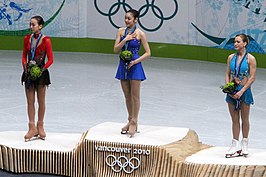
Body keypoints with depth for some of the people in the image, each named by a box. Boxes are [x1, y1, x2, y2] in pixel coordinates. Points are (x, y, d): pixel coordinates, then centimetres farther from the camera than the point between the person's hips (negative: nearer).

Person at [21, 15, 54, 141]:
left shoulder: (46, 41, -11)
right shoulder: (27, 39, 3)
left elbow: (50, 59, -9)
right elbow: (24, 56, 10)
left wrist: (42, 70, -18)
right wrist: (25, 67, -5)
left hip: (41, 73, -4)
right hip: (29, 73, 4)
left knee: (41, 101, 7)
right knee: (30, 101, 4)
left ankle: (40, 126, 19)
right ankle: (32, 127, 8)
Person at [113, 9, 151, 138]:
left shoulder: (140, 34, -9)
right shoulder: (121, 31, 4)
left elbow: (148, 53, -7)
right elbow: (116, 50, -1)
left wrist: (135, 61, -16)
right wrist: (125, 40, -14)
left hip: (134, 66, -5)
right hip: (123, 65, 5)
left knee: (135, 96, -1)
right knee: (127, 96, 12)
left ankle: (134, 122, 6)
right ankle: (130, 121, 22)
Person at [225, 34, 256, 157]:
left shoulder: (250, 59, -8)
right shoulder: (231, 57, 5)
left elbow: (252, 77, -10)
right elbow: (227, 74, 8)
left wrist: (241, 91, -15)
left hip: (244, 91, -4)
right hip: (232, 91, 4)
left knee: (244, 119, 7)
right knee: (235, 119, 8)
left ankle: (244, 144, 20)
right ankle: (235, 145, 14)